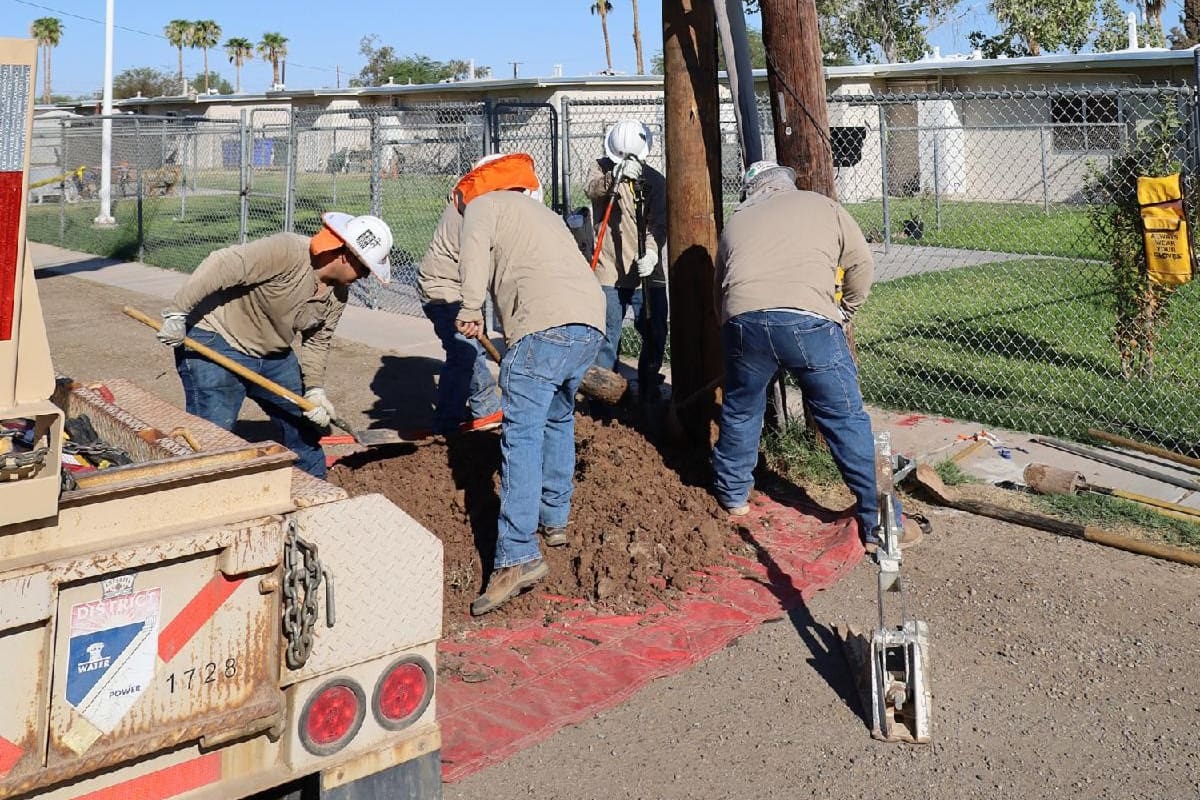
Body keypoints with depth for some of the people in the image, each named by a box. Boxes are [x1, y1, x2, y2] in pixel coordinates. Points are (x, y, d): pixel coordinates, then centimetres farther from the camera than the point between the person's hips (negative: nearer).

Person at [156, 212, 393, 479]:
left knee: (303, 424, 17)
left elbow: (317, 341, 5)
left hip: (274, 355, 9)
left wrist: (314, 389, -7)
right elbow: (221, 265, -32)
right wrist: (177, 313, -33)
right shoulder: (286, 250, -29)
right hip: (216, 346, -8)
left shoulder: (338, 294, -3)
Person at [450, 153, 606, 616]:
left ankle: (518, 556, -20)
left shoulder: (485, 204, 16)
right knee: (558, 420, 25)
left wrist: (471, 308, -13)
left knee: (522, 434, -12)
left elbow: (474, 250, -7)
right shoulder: (540, 211, 37)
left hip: (545, 323, -8)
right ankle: (554, 520, 31)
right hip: (592, 321, 8)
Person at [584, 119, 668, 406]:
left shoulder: (655, 180, 5)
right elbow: (592, 189, -20)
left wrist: (651, 252, -25)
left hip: (647, 272, 2)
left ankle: (649, 390, 22)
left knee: (655, 334, 6)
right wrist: (616, 176, -41)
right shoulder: (602, 168, 3)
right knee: (607, 335, 0)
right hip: (610, 271, -2)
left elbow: (659, 223, -6)